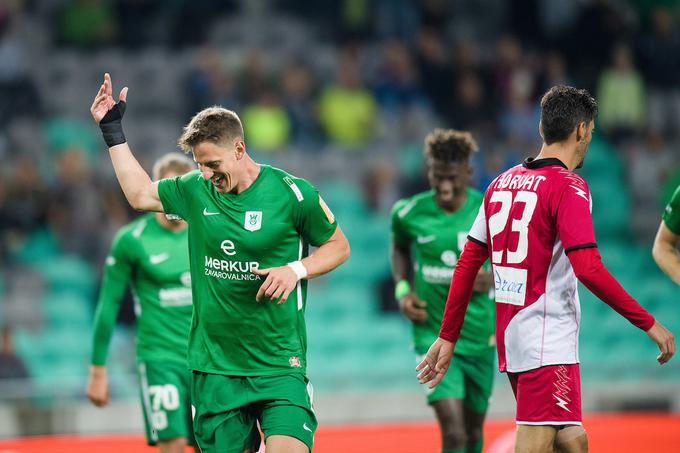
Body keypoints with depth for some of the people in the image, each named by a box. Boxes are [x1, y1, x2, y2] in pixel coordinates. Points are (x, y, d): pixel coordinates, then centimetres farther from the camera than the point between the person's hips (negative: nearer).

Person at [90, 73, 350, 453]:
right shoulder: (196, 190, 5)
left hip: (278, 363, -4)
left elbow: (338, 246, 5)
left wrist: (295, 270, -13)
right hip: (213, 365, 4)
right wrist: (112, 129, 20)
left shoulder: (291, 193, -7)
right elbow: (140, 193, 22)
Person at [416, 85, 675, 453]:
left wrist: (448, 337, 16)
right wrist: (648, 324, -16)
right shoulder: (568, 188, -11)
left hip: (510, 338, 8)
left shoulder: (503, 182, 11)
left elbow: (467, 264, 11)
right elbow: (589, 271, -21)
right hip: (549, 344, -8)